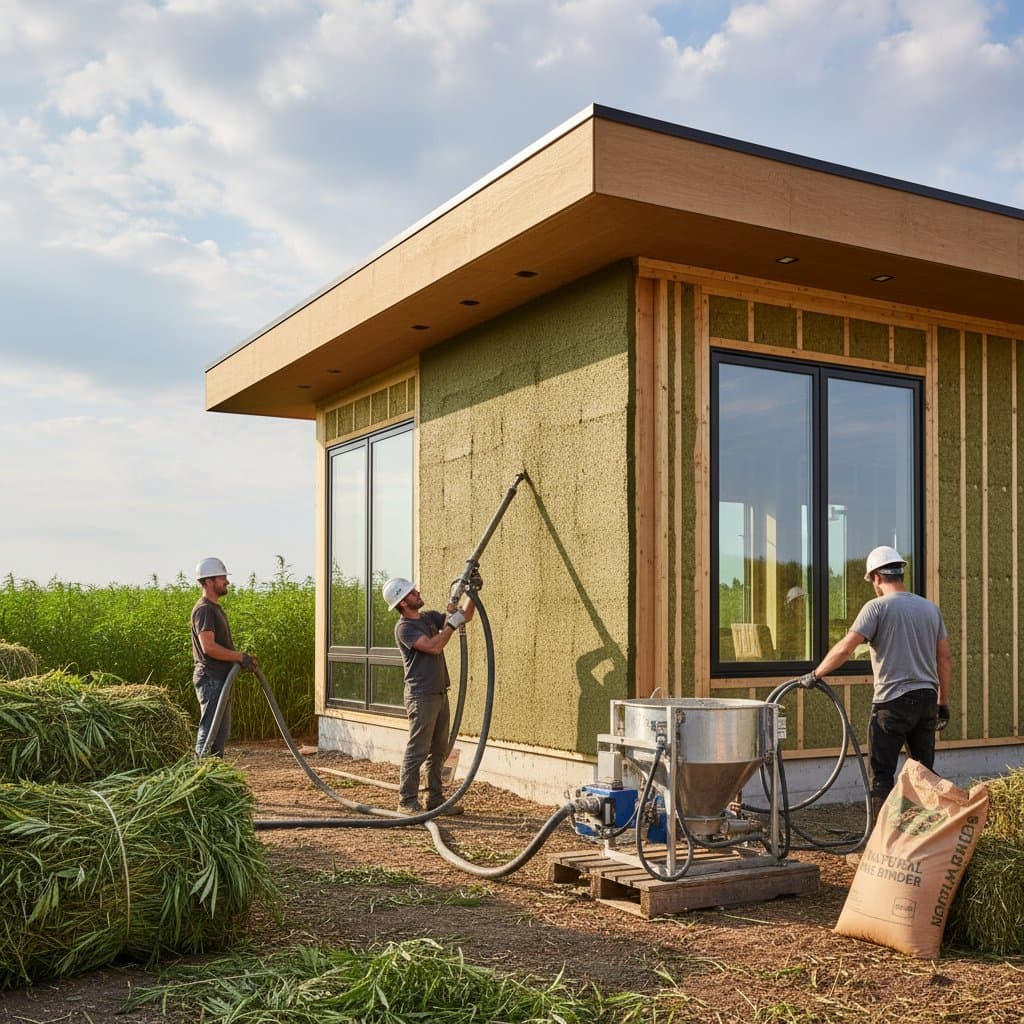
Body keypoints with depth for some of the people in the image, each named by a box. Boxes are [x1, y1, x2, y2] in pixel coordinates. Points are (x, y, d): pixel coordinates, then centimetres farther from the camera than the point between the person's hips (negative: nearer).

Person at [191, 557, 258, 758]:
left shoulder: (215, 607, 18)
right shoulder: (204, 609, -14)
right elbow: (209, 647, -24)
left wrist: (243, 658, 10)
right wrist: (241, 657, -18)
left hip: (220, 677, 11)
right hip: (210, 678, -11)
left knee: (222, 730, 15)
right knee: (209, 729, -9)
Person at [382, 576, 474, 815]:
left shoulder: (429, 617, 13)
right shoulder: (404, 628, -12)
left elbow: (465, 616, 19)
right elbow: (434, 646, -23)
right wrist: (452, 624, -16)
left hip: (440, 694, 9)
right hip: (421, 696, -9)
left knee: (439, 751, 12)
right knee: (417, 750, -6)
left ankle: (435, 799, 19)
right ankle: (407, 802, 1)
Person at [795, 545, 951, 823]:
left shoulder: (878, 606, -8)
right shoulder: (931, 608, 12)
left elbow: (845, 648, -16)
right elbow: (945, 659, 13)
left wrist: (815, 675, -4)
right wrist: (943, 703, 19)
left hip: (893, 701, -6)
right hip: (928, 699, 7)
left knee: (881, 774, -1)